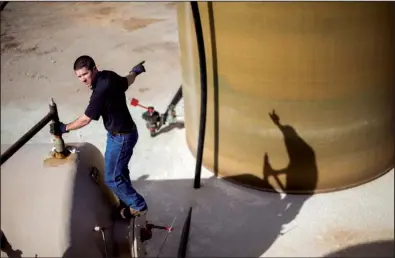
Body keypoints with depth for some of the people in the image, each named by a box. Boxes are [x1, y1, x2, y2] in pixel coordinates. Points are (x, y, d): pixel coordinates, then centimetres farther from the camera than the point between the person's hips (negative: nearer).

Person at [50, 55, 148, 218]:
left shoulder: (101, 91, -32)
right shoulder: (109, 75, -5)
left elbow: (85, 119, -24)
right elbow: (126, 82, 17)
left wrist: (64, 128, -9)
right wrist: (135, 72, 40)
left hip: (121, 137, -10)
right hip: (121, 132, 10)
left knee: (112, 178, 3)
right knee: (120, 171, 23)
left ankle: (138, 206, 18)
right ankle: (128, 202, 40)